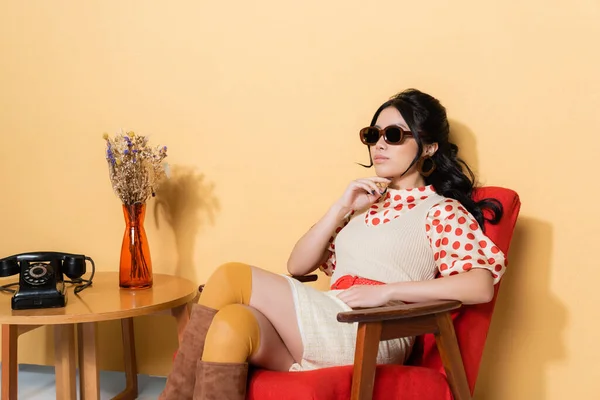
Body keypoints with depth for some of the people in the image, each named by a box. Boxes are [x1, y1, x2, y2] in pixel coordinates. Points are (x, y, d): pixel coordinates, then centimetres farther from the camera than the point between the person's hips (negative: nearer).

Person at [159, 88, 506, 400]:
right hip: (328, 328, 6)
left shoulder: (441, 211, 6)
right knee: (233, 323, -26)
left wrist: (386, 290, -16)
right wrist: (342, 208, 5)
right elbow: (297, 267, 17)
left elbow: (481, 286, -12)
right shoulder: (366, 204, 24)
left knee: (231, 277, -17)